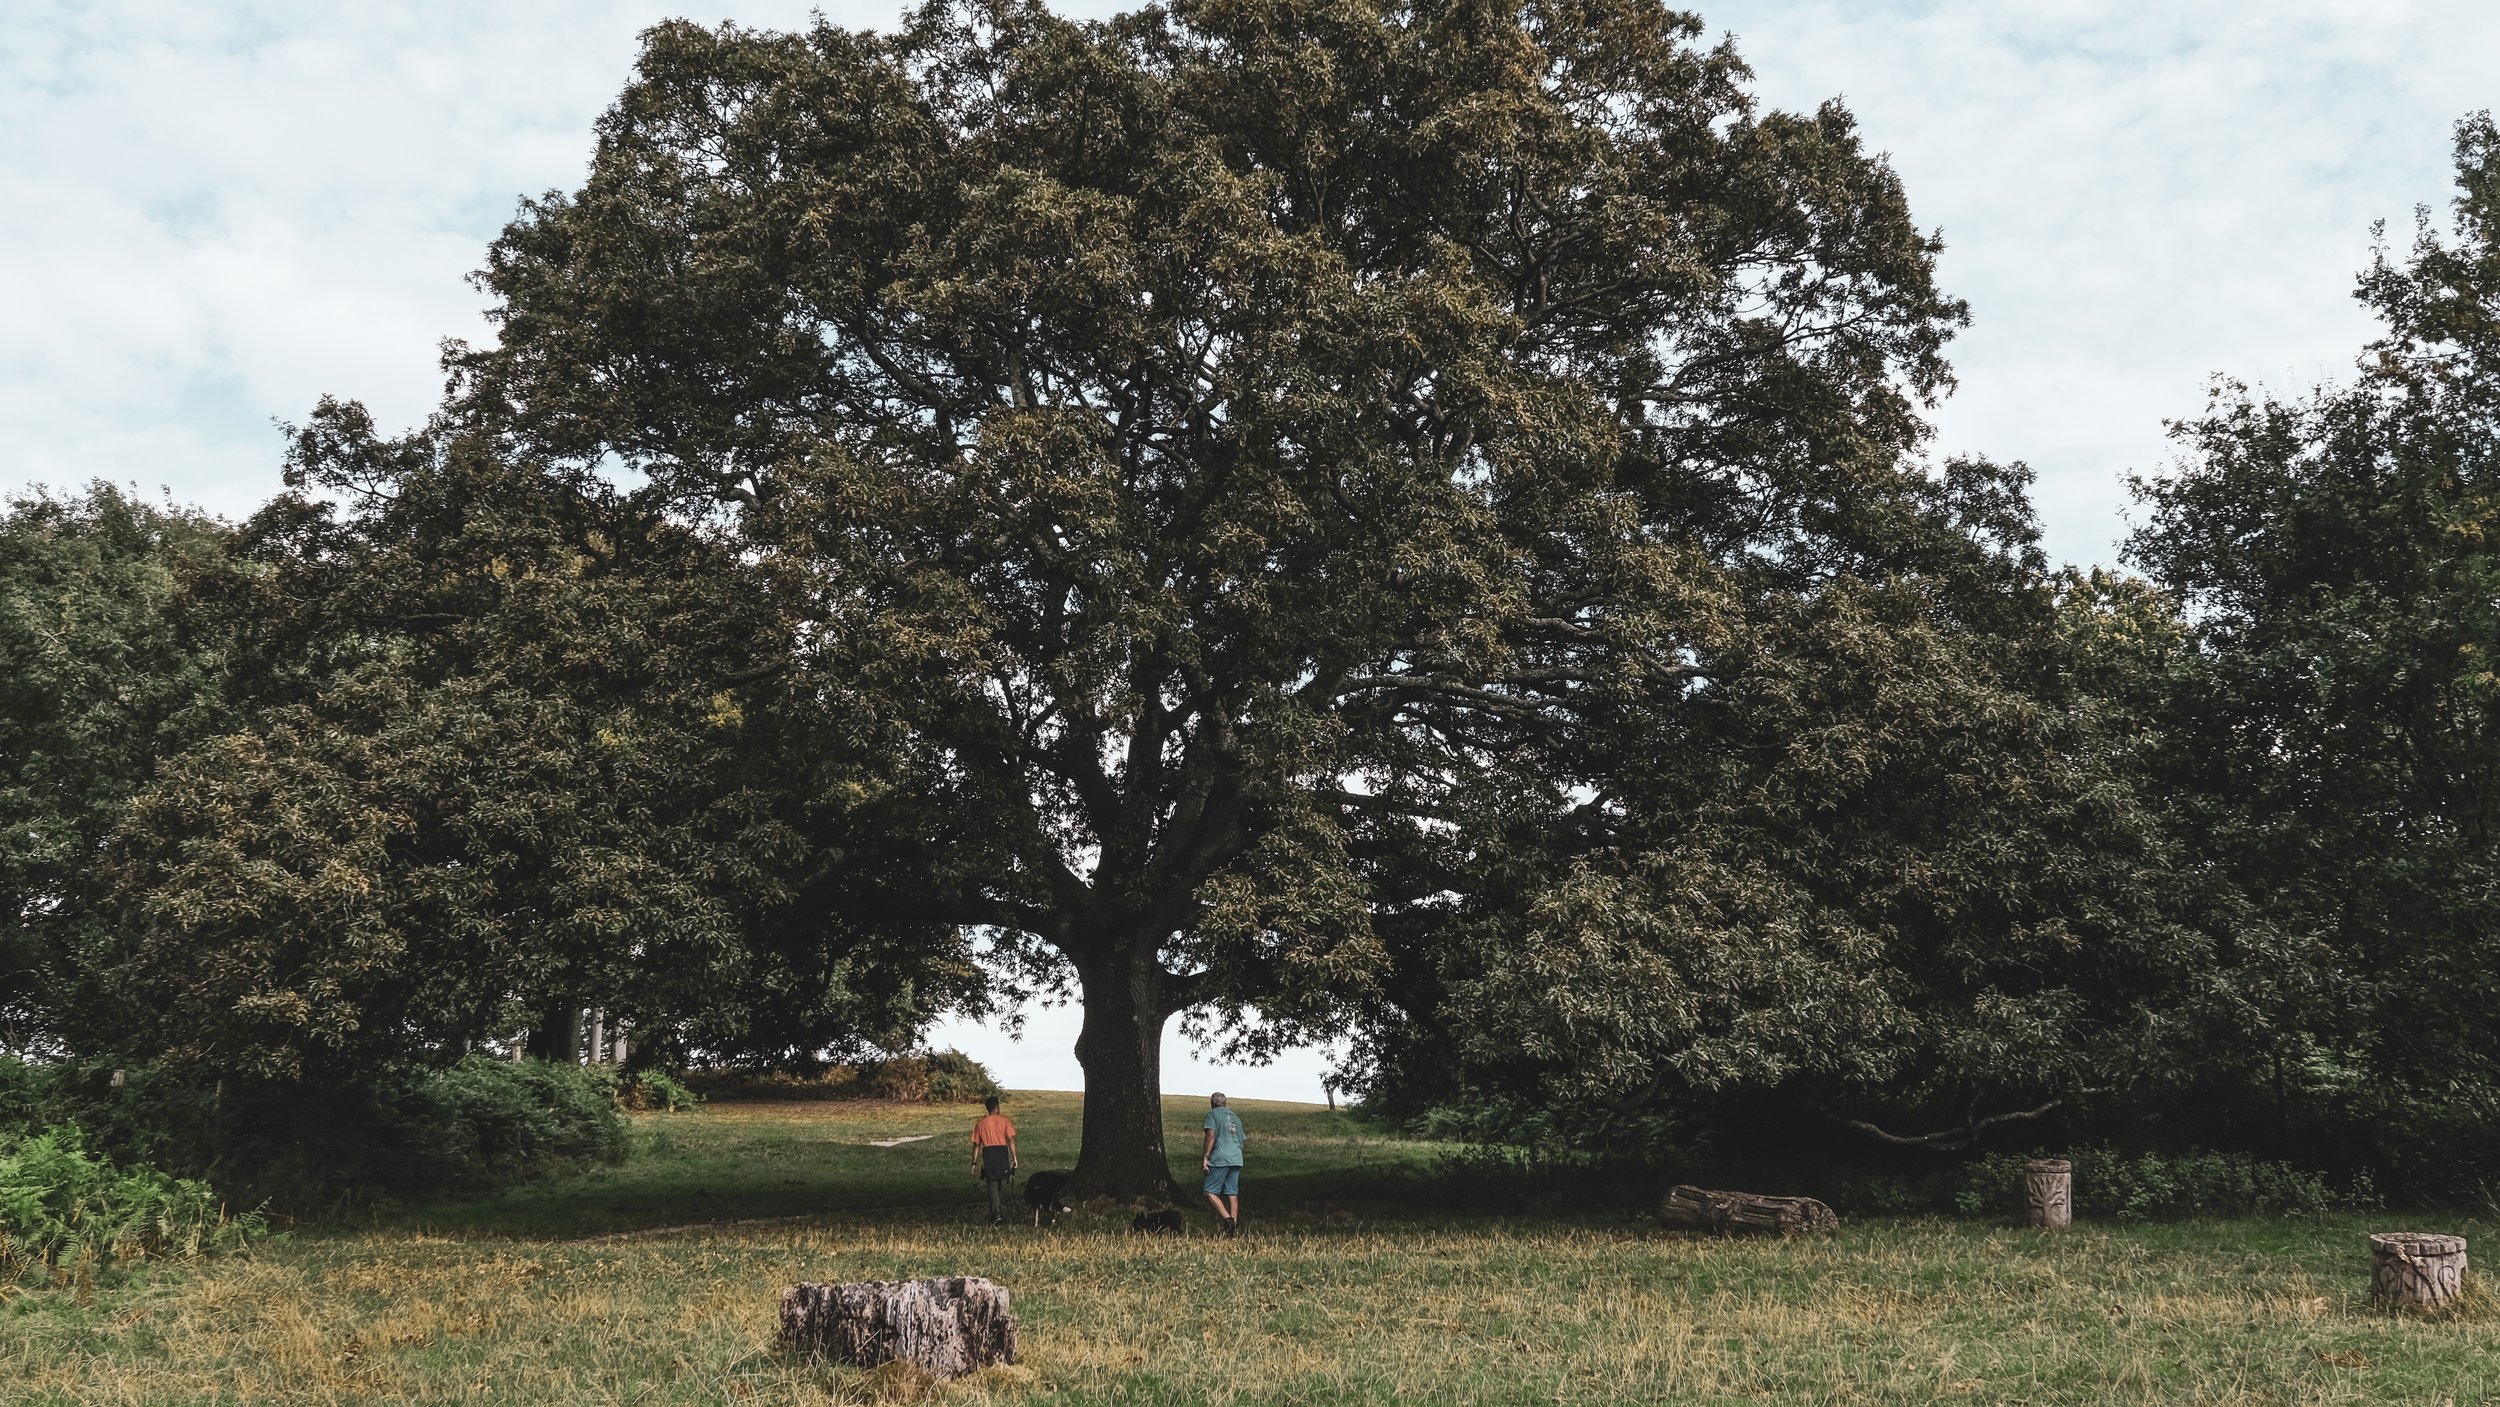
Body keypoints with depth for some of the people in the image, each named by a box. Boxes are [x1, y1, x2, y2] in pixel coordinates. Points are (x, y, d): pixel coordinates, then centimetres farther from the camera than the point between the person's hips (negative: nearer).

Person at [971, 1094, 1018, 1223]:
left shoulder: (980, 1123, 5)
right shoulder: (1004, 1120, 1)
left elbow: (976, 1144, 6)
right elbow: (1011, 1140, -6)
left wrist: (974, 1163, 10)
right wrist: (1014, 1157, -3)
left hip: (988, 1153, 0)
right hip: (1002, 1151, 0)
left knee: (993, 1184, -2)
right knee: (1002, 1184, 15)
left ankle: (995, 1212, -20)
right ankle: (1003, 1212, 22)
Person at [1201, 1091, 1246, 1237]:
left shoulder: (1212, 1114, 2)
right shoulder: (1235, 1117, 22)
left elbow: (1211, 1135, -11)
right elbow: (1241, 1139, 24)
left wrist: (1205, 1157, -12)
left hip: (1220, 1159, -6)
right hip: (1236, 1159, 6)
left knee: (1211, 1192, -4)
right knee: (1232, 1193, 8)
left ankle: (1227, 1219, -19)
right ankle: (1235, 1226, 3)